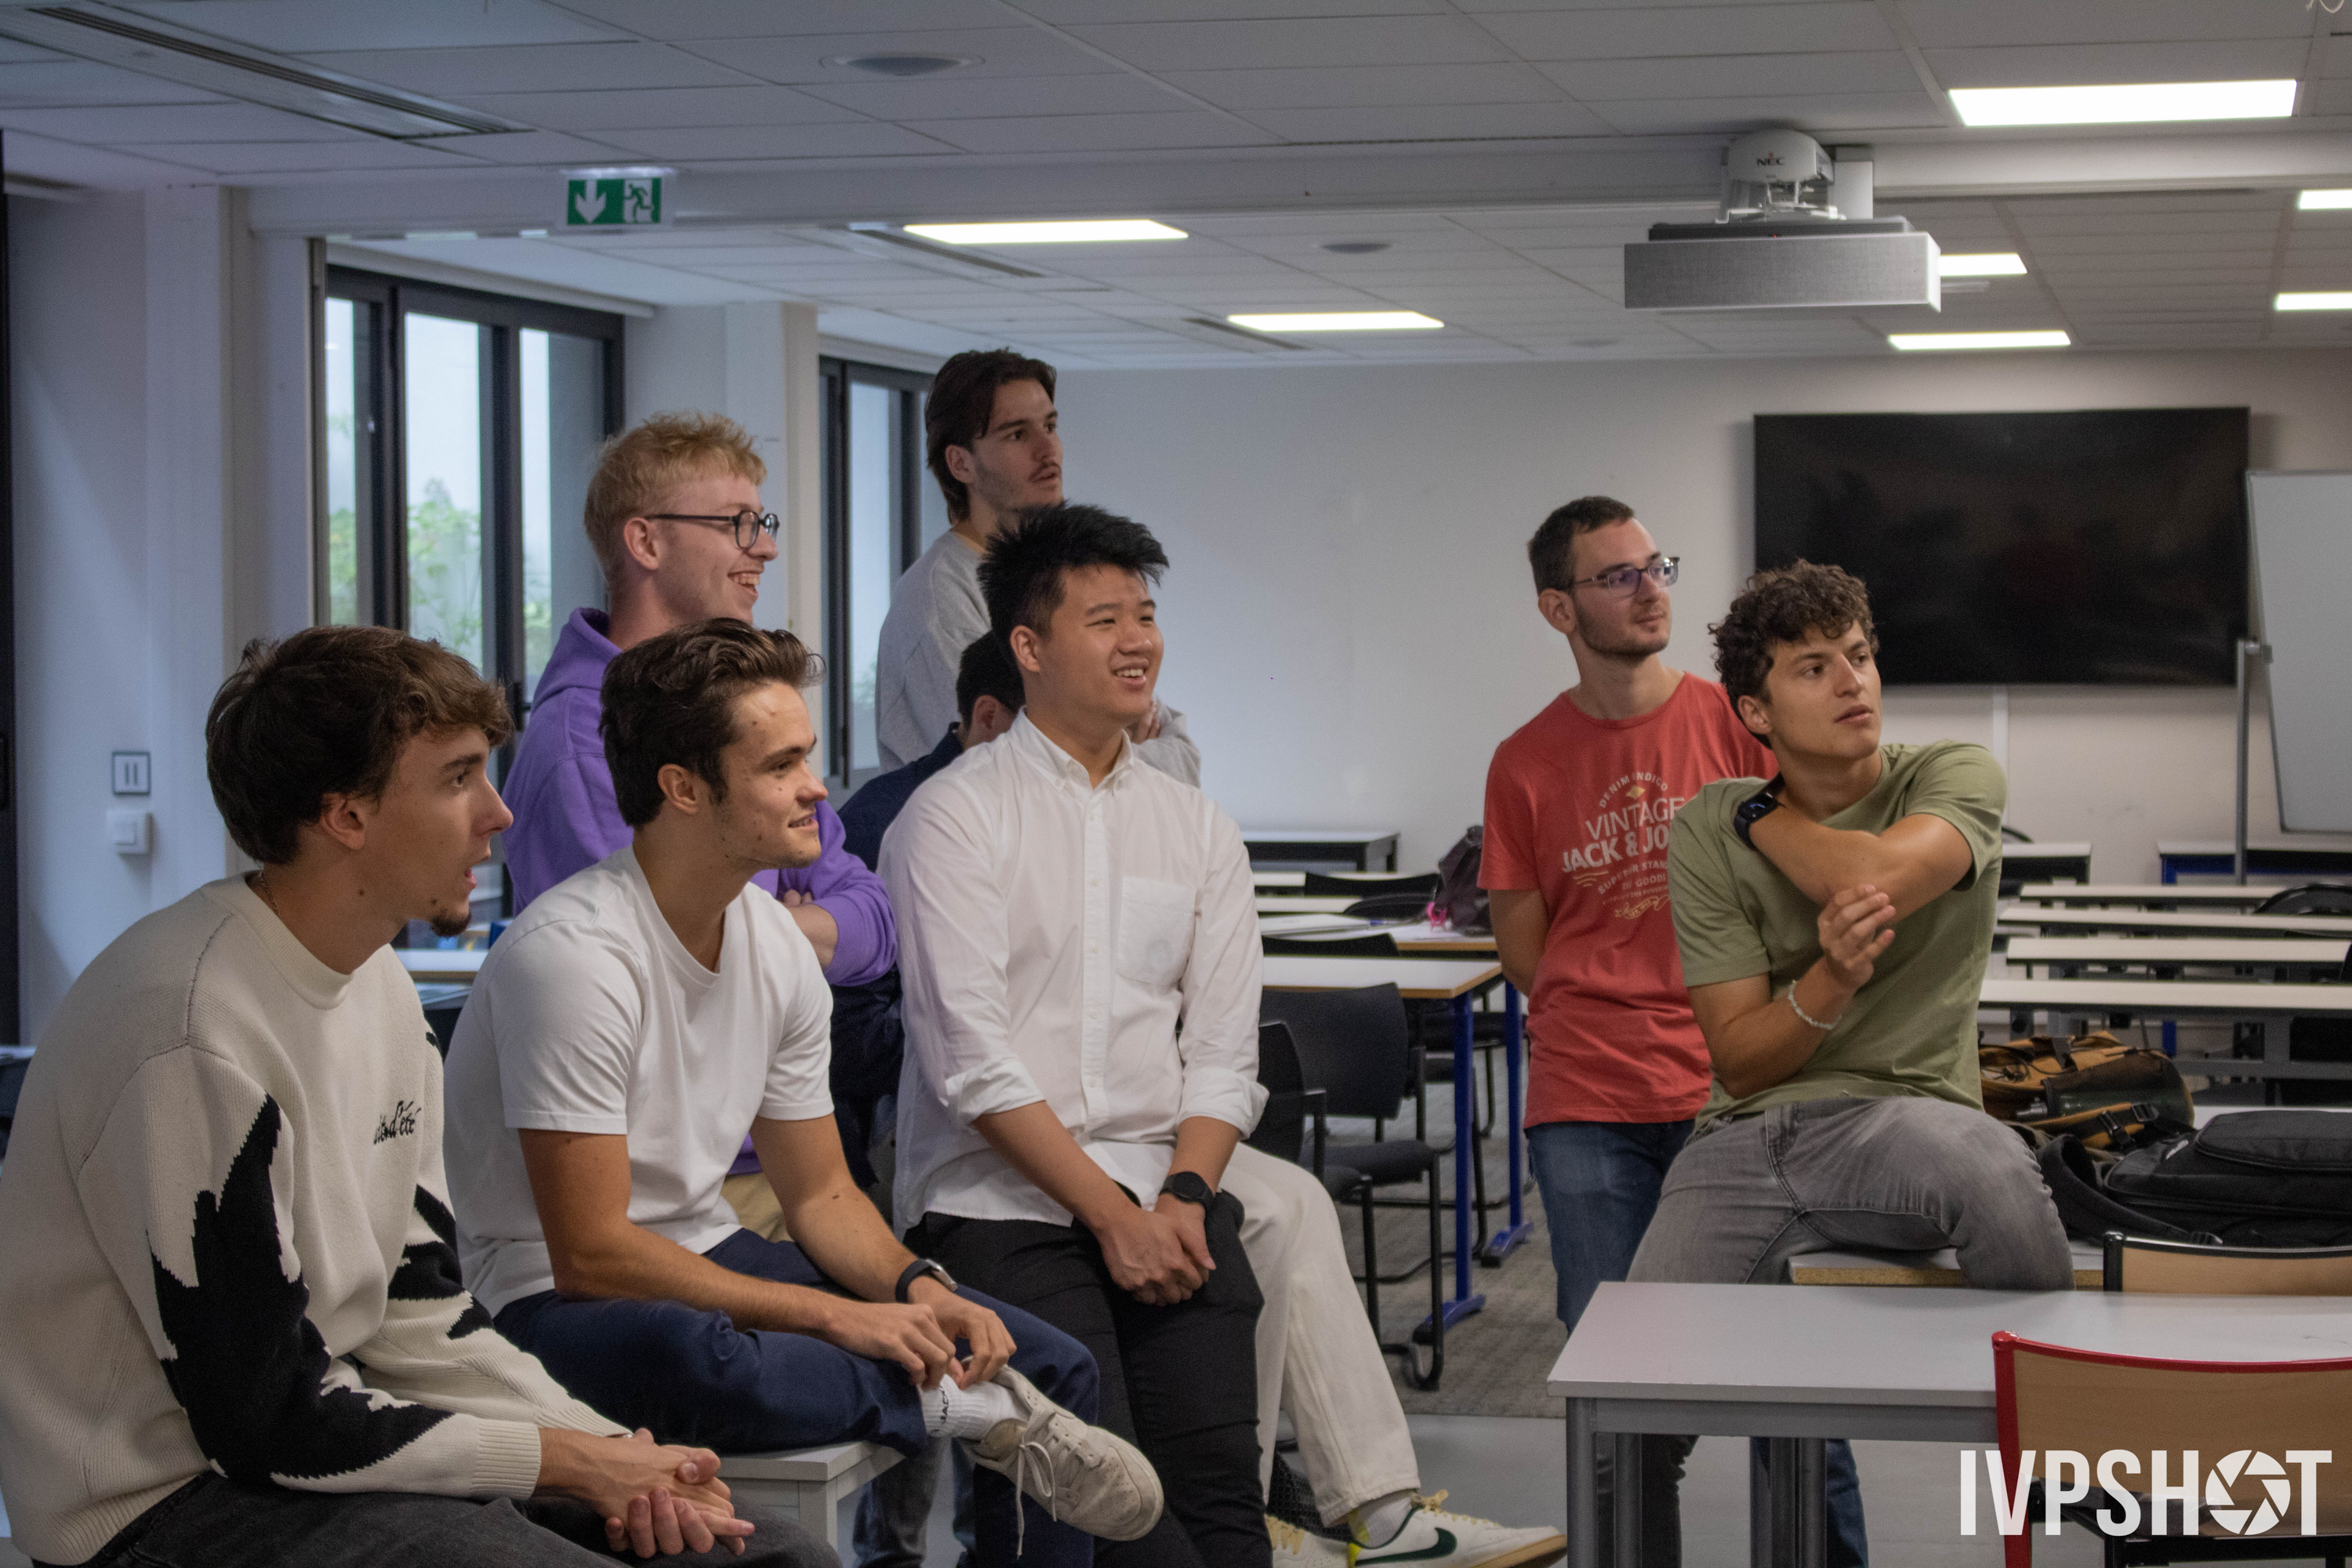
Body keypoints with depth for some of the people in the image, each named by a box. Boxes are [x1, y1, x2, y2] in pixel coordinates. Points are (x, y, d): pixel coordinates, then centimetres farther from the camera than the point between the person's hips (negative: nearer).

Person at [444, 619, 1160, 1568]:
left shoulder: (775, 945, 3)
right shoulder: (575, 955, -22)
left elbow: (821, 1195, 11)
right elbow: (592, 1256, -24)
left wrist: (918, 1290, -11)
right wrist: (832, 1317, -24)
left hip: (707, 1261, 8)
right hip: (556, 1304, -8)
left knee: (1052, 1369, -3)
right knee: (692, 1357, -43)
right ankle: (961, 1403, -21)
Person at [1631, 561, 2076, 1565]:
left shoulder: (1953, 777, 3)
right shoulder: (1705, 832, 7)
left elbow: (1882, 875, -21)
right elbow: (1740, 1060, 3)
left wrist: (1765, 816, -1)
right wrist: (1830, 983, -18)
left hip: (1897, 1113, -2)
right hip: (1745, 1141, 2)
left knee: (1987, 1168, -40)